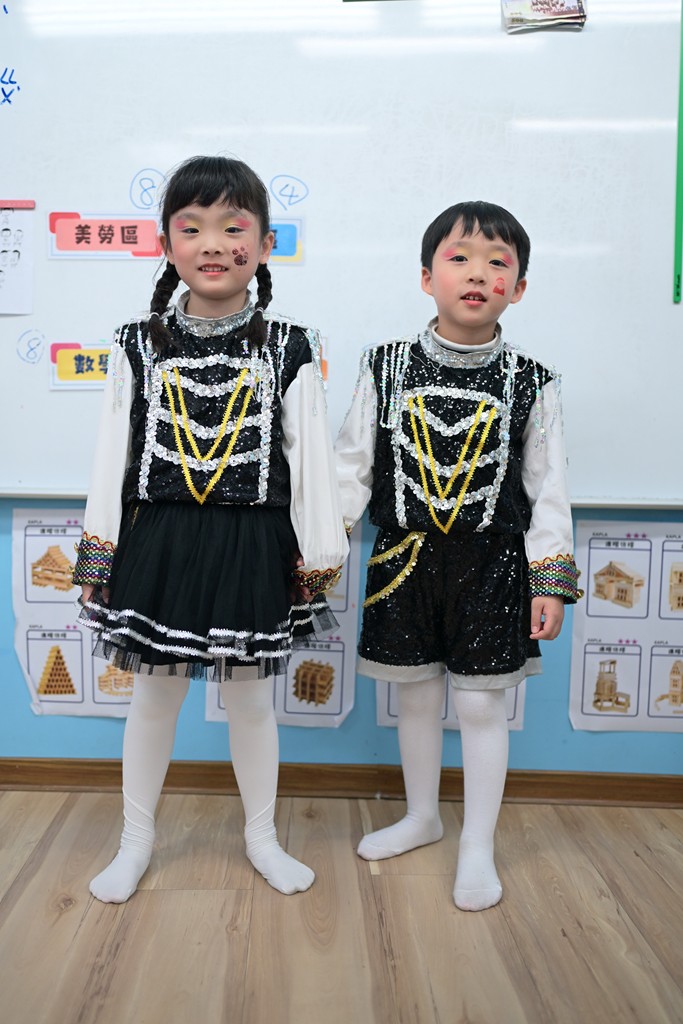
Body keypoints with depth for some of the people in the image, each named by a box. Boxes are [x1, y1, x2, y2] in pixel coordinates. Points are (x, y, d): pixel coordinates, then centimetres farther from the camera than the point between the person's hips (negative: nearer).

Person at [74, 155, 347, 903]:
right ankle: (136, 842, 35)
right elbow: (114, 450, 2)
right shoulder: (139, 345, 1)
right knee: (153, 695, 14)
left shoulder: (290, 348, -3)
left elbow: (311, 455, -3)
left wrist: (319, 554, -3)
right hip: (158, 540, 1)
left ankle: (262, 837, 35)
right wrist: (100, 547, 2)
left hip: (251, 545, -1)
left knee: (251, 698, 13)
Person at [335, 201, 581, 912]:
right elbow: (351, 463, 0)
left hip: (491, 566, -1)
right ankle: (422, 817, 39)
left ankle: (477, 847, 26)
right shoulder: (387, 367, -2)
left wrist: (549, 582, -4)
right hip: (405, 560, 2)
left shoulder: (530, 383, -4)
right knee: (416, 695, 15)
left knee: (481, 702, 6)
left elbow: (548, 487, -1)